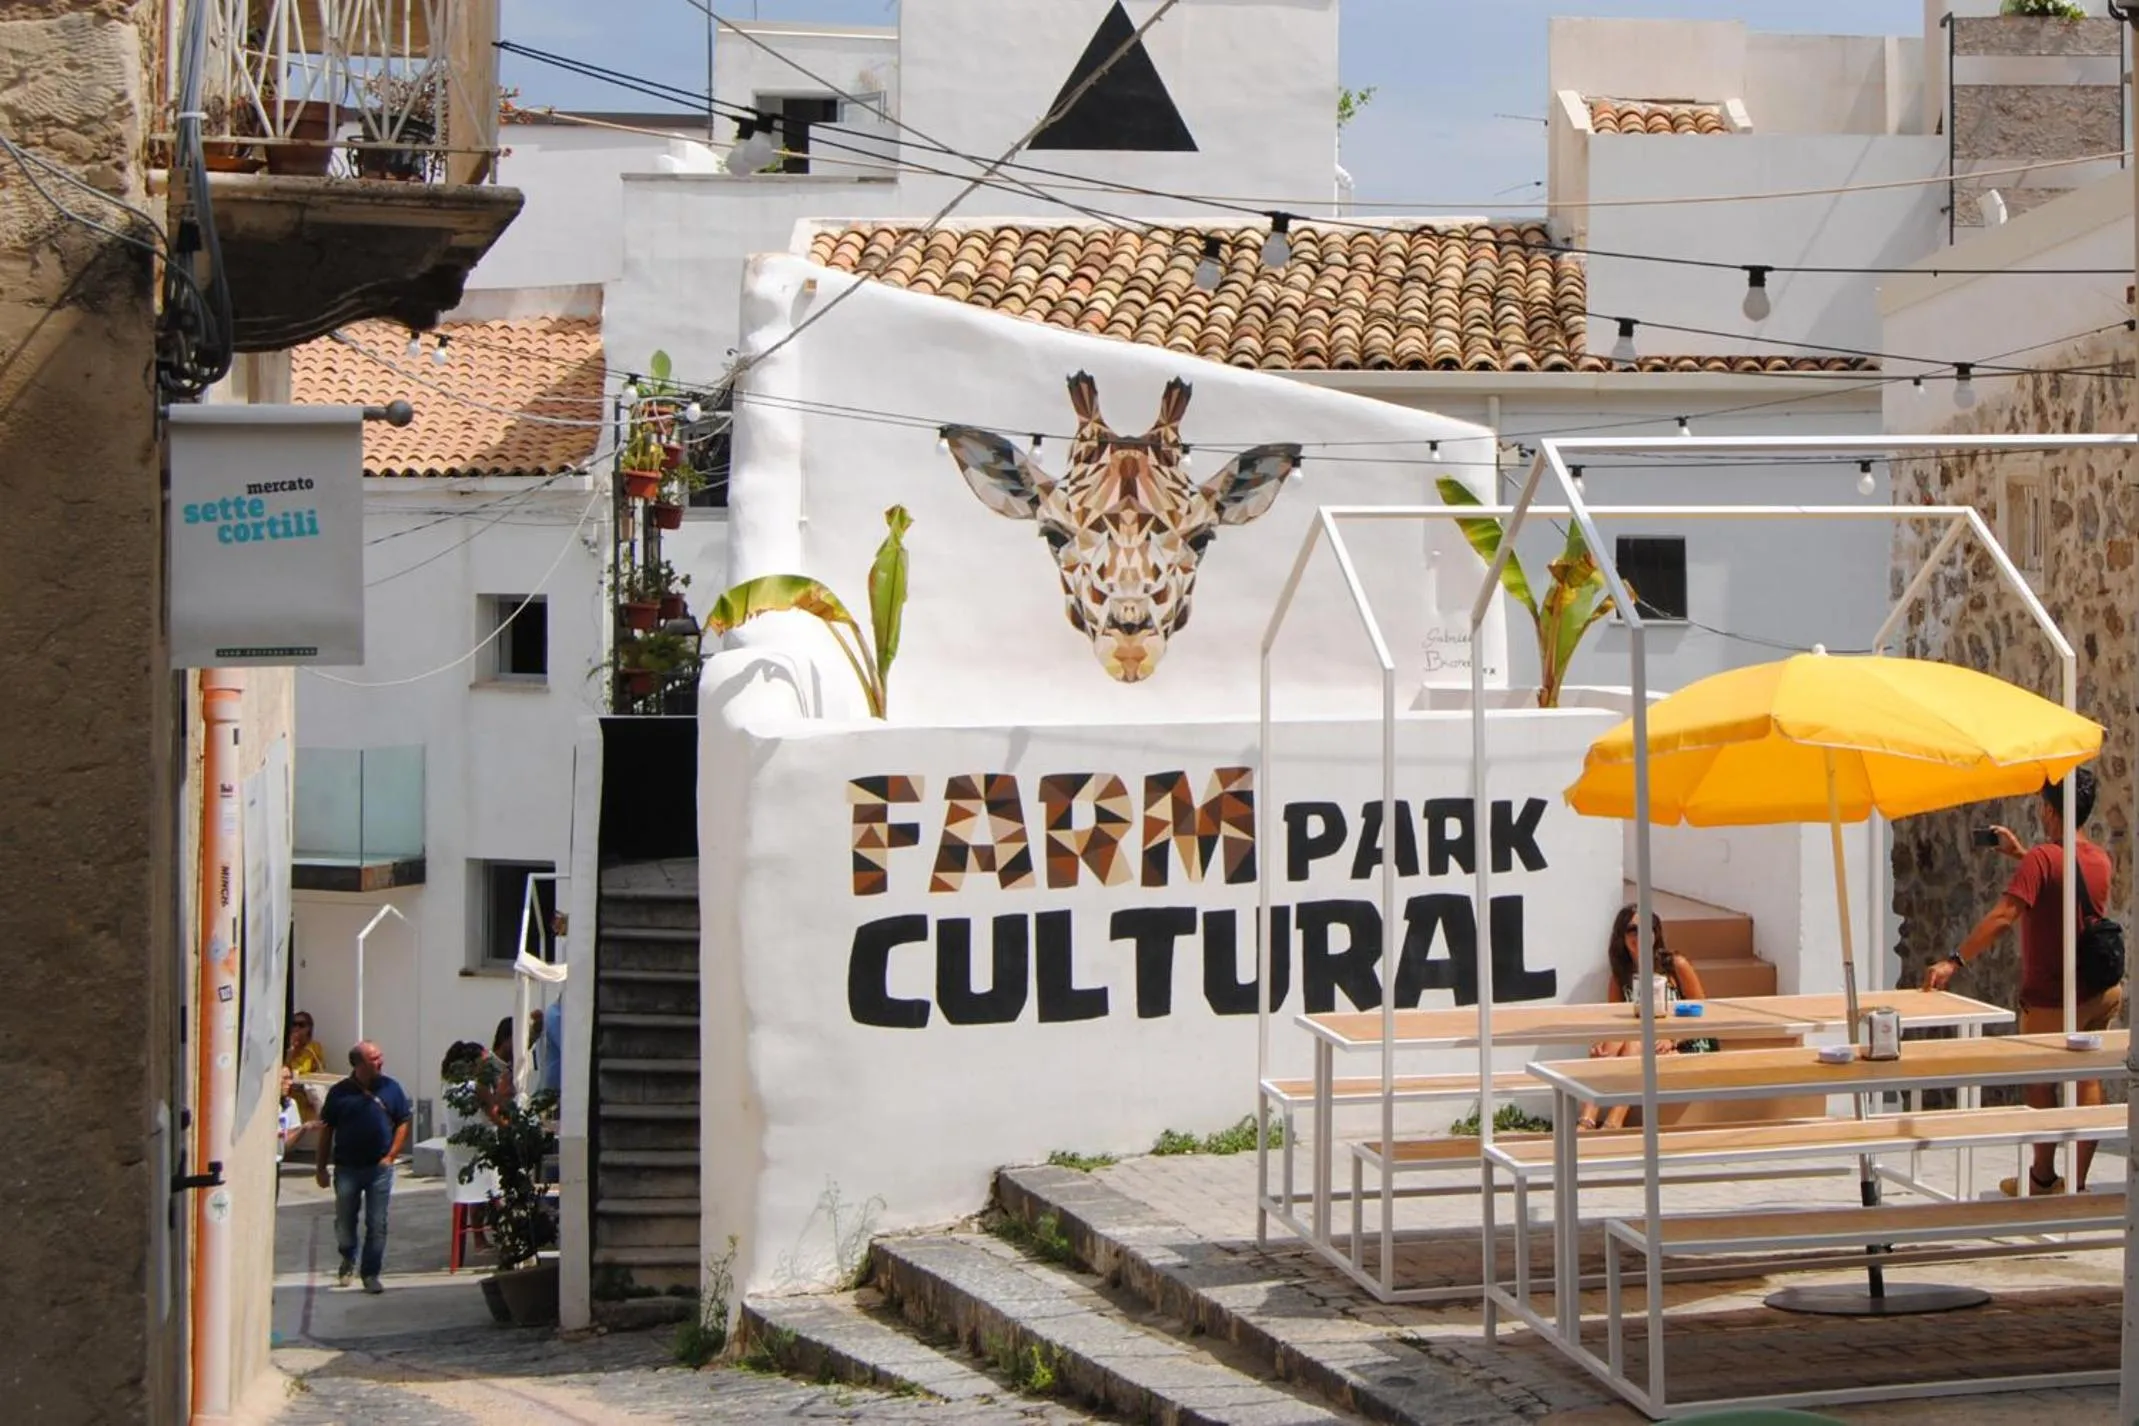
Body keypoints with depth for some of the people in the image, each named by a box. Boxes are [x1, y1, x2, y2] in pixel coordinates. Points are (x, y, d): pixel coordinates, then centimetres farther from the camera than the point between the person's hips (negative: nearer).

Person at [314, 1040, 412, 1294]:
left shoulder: (390, 1089, 1)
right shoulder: (339, 1093, -1)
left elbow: (403, 1123, 7)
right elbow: (327, 1131, 4)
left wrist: (391, 1156, -3)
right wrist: (322, 1167, 3)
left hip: (380, 1168, 0)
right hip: (347, 1168, 0)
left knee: (377, 1224, 1)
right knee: (344, 1222, 9)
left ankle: (370, 1273, 11)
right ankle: (349, 1259, 36)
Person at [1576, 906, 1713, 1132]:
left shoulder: (1677, 966, -5)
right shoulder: (1621, 975, 7)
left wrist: (1672, 1040, -19)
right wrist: (1601, 1044, -20)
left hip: (1686, 1048, -4)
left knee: (1636, 1043, -33)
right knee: (1613, 1043, -28)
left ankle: (1614, 1123, -50)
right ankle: (1586, 1121, -44)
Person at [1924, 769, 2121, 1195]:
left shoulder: (2041, 859, -19)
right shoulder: (2100, 859, 3)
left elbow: (2002, 916, -29)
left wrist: (1955, 961, -31)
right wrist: (2020, 854, 23)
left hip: (2051, 998, -6)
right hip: (2099, 992, 6)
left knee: (2041, 1084, 12)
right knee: (2088, 1081, 10)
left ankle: (2043, 1177, 21)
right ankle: (2079, 1183, 11)